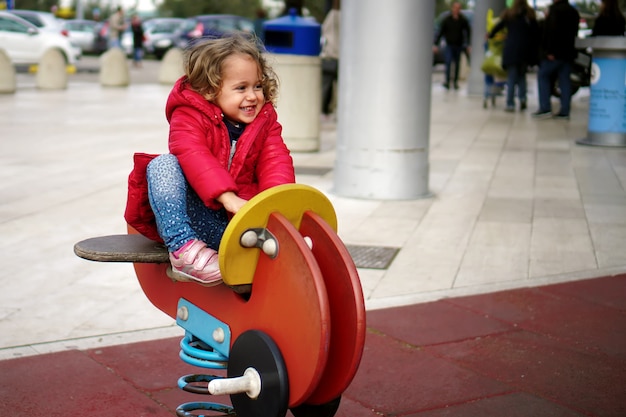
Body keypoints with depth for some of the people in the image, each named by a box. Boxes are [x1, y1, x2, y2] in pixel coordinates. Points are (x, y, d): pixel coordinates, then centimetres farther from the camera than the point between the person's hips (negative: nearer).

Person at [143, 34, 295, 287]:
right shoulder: (189, 116, -6)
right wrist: (227, 197, -38)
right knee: (163, 165, -29)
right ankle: (183, 247, -36)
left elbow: (276, 160, -4)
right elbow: (194, 157, -24)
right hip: (195, 217, -2)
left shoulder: (264, 119, 9)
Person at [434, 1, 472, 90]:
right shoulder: (447, 20, -3)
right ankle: (447, 81, -16)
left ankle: (455, 82, 13)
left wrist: (468, 44, 5)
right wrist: (436, 44, -5)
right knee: (448, 62, -15)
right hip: (449, 45, -1)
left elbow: (468, 32, 9)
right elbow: (440, 32, 0)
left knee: (457, 64, 4)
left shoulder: (463, 20, -1)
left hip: (458, 46, 1)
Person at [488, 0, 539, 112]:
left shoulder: (508, 14, 6)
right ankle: (522, 98, -2)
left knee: (511, 77, 2)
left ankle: (510, 104, -4)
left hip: (511, 49, -1)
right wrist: (534, 50, 8)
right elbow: (536, 31, 3)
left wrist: (490, 35, 27)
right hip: (525, 49, 1)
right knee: (522, 75, 17)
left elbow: (498, 26, 10)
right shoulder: (530, 15, 6)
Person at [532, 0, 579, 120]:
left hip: (556, 52, -7)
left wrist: (550, 51, -20)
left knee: (542, 75, 3)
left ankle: (545, 108, -4)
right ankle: (564, 111, 4)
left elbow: (552, 30, -20)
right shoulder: (573, 12, 14)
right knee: (565, 80, 6)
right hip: (568, 52, 7)